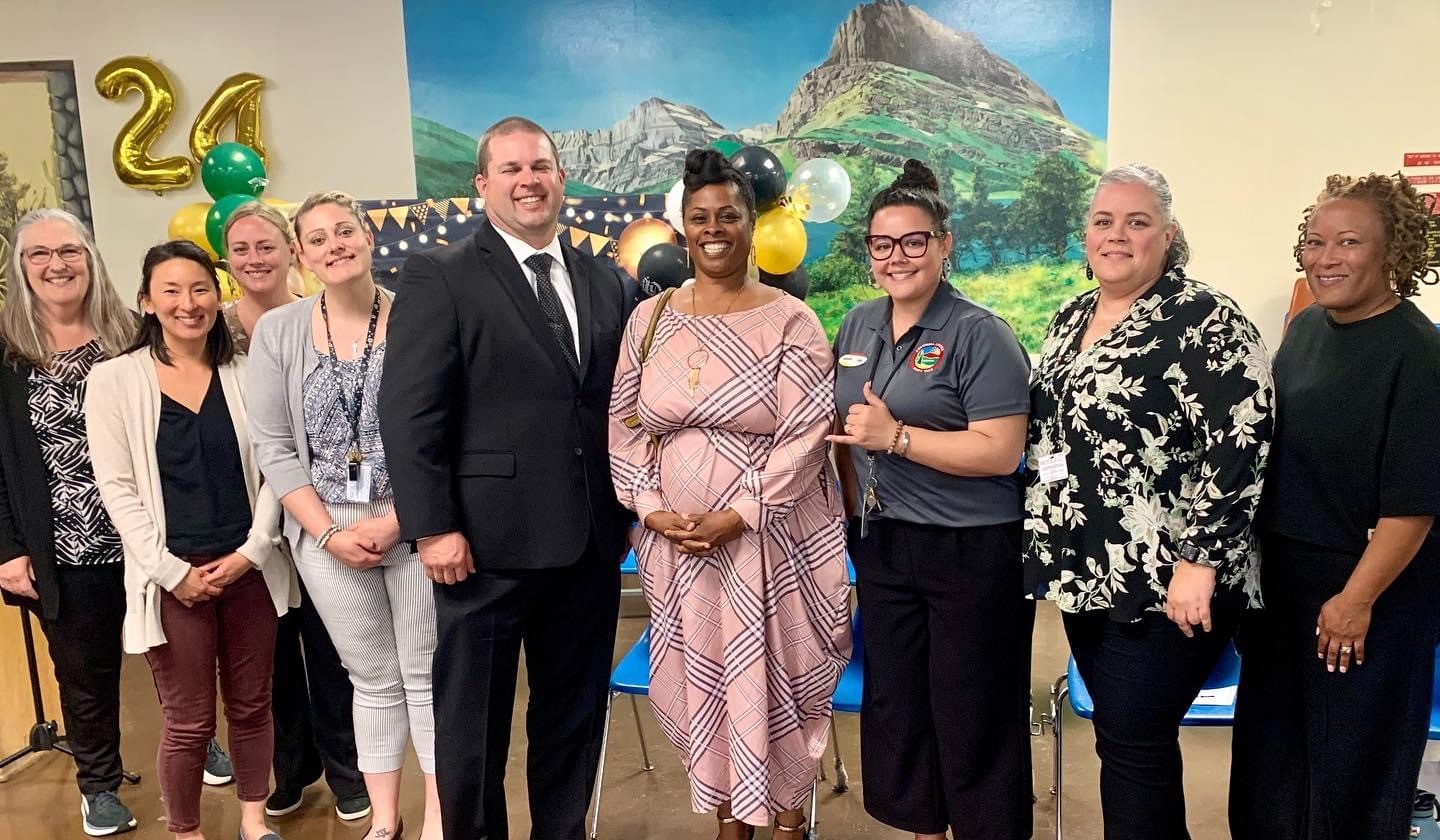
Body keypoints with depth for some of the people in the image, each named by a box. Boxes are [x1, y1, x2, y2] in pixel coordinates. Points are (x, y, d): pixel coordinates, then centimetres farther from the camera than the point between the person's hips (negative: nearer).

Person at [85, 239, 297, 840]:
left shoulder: (244, 373, 4)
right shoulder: (114, 380, -3)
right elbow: (117, 488, -5)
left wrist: (252, 551, -7)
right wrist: (171, 570, -11)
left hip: (250, 568, 3)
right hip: (172, 577, -2)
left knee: (251, 706, 14)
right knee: (189, 722, 6)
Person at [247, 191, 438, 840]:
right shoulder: (277, 331, 2)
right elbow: (274, 447, 1)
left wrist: (394, 520, -13)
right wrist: (329, 532, -7)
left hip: (414, 524, -2)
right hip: (326, 532, 2)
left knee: (426, 672, 6)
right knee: (373, 678, 13)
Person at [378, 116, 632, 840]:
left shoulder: (605, 284, 11)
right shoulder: (439, 276, -4)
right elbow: (409, 414, -10)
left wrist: (625, 510, 9)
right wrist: (433, 528, -15)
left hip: (590, 543, 5)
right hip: (489, 543, -4)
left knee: (575, 718, 17)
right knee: (473, 723, 11)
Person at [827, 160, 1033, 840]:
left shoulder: (979, 336, -13)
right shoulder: (858, 325, 8)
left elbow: (1001, 451, -20)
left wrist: (896, 436, -23)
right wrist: (856, 501, 9)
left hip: (972, 552, -7)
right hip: (881, 545, 7)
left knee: (973, 720, 5)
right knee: (895, 702, 17)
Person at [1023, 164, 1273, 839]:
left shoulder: (1203, 321, -12)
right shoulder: (1071, 318, 12)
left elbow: (1238, 446, -18)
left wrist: (1199, 561, -20)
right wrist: (1046, 540, 17)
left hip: (1166, 583, -7)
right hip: (1082, 574, 7)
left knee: (1133, 747, -1)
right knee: (1119, 735, 16)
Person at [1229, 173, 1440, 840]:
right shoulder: (1305, 328, 4)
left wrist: (1357, 599, -18)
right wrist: (1257, 560, 13)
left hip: (1367, 589, -7)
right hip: (1281, 577, 7)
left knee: (1353, 762, 10)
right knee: (1269, 748, 19)